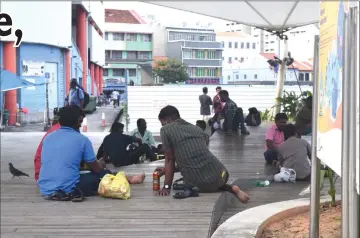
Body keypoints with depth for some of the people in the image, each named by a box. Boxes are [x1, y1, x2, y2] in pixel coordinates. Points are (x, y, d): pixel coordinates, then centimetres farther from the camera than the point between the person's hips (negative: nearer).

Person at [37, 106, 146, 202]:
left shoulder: (48, 138, 9)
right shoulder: (82, 139, -4)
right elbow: (97, 169, 6)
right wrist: (101, 165, 31)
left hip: (45, 190, 5)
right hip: (68, 191, -5)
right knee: (102, 174, 17)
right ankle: (129, 179, 35)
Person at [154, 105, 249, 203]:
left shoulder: (166, 130, 5)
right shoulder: (196, 128, 23)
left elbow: (169, 159, 5)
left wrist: (166, 187, 10)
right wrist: (167, 169, 39)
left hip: (197, 184, -5)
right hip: (219, 175, 5)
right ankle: (232, 188, 8)